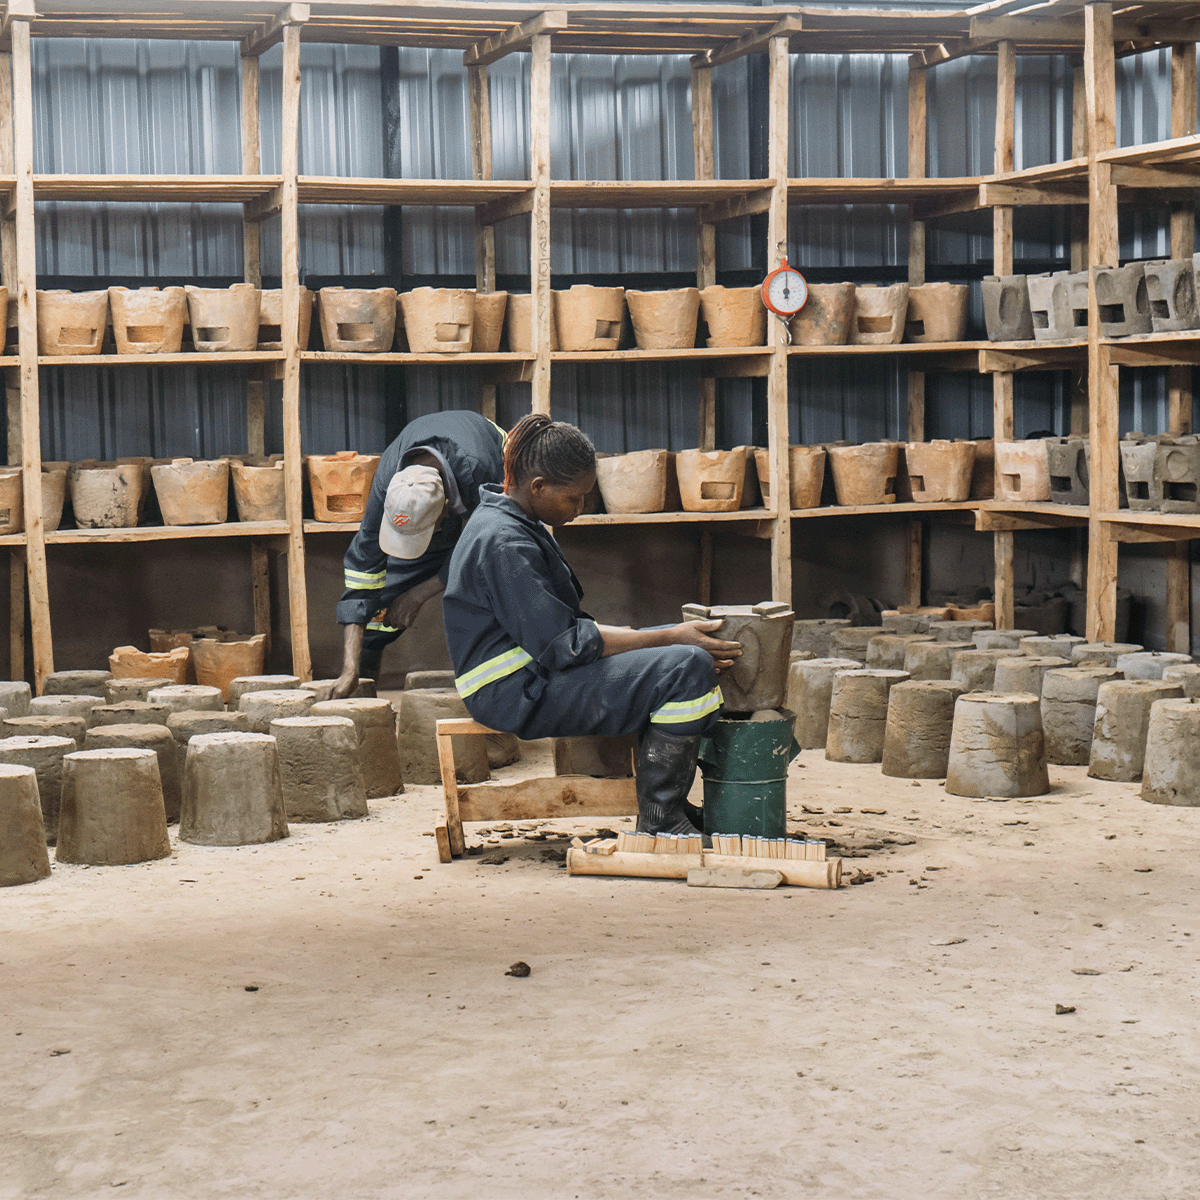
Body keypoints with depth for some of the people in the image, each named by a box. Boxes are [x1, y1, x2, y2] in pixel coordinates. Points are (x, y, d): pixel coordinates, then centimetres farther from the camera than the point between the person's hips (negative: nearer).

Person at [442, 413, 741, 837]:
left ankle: (670, 803, 14)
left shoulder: (515, 524, 13)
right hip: (517, 693, -11)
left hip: (537, 669, 11)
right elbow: (563, 644, -23)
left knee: (684, 643, 16)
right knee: (688, 668, -22)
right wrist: (670, 639, -19)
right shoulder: (504, 545, -21)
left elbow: (562, 627, 15)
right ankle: (659, 822, -14)